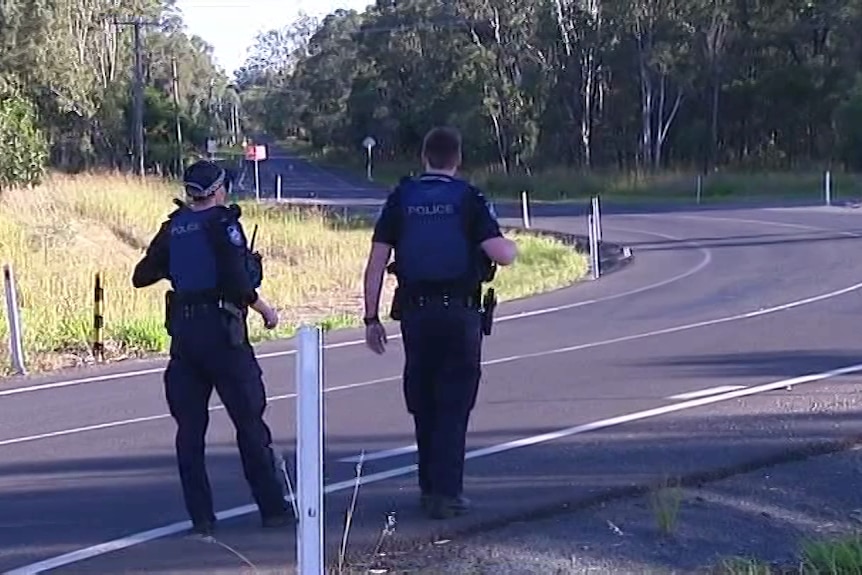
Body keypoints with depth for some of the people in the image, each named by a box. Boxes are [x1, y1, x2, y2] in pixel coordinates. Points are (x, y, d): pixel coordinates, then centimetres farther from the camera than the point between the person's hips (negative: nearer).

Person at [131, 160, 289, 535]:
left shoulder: (173, 227, 8)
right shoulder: (223, 224, -9)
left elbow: (141, 277, 13)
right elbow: (239, 284, -17)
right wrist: (265, 310, -2)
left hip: (183, 332, 5)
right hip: (221, 330, -5)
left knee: (190, 427, 8)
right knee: (250, 423, 4)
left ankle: (200, 516, 7)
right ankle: (272, 508, 8)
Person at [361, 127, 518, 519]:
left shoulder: (401, 198, 4)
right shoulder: (468, 198, -4)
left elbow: (376, 263, 0)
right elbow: (501, 255, -12)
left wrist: (371, 317, 6)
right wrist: (512, 246, 12)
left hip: (415, 313, 3)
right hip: (460, 312, -2)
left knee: (423, 404, 15)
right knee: (453, 405, 3)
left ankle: (430, 487, 23)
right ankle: (445, 494, -2)